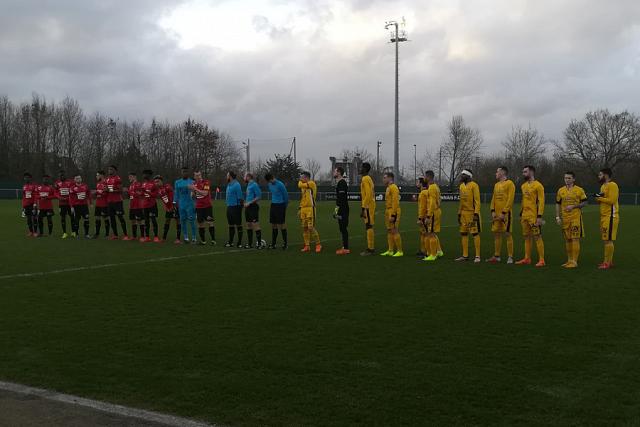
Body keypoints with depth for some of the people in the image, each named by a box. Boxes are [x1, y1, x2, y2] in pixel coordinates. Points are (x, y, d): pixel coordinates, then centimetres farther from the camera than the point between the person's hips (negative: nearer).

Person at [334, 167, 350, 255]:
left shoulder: (341, 183, -15)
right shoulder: (339, 182, 18)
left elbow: (341, 198, -21)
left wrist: (337, 209, -21)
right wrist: (336, 209, 23)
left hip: (342, 209, -10)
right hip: (342, 210, 10)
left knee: (343, 228, -8)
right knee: (342, 228, 12)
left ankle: (346, 248, -7)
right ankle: (344, 247, 17)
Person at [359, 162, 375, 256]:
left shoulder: (365, 179, -14)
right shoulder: (368, 179, 17)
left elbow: (368, 195, -21)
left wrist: (363, 208, -21)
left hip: (368, 207, -10)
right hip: (369, 206, 10)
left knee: (369, 227, -9)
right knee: (369, 227, 12)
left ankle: (370, 249, -9)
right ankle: (370, 248, 16)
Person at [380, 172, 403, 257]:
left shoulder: (394, 188, -14)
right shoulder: (388, 188, 17)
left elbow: (395, 202, -20)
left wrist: (393, 215, -23)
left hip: (393, 213, -10)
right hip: (388, 212, 10)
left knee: (395, 231, -8)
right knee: (389, 231, 11)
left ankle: (400, 251, -4)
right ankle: (390, 251, 16)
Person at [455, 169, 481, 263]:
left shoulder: (474, 185, -10)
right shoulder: (461, 186, 13)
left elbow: (477, 201, -13)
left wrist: (476, 214, -19)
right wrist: (459, 214, 17)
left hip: (472, 213, -8)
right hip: (464, 213, 8)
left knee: (475, 233, -5)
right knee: (463, 234, 8)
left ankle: (477, 256, -2)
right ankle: (465, 255, 15)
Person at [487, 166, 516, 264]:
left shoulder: (510, 184, -7)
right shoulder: (496, 185, 17)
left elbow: (510, 200, -13)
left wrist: (504, 213, -17)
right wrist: (493, 211, 4)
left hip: (506, 214, -7)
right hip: (496, 214, 7)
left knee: (507, 234, -5)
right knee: (496, 234, 9)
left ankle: (510, 257, 1)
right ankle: (497, 256, 16)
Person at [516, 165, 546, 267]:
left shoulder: (538, 185, -9)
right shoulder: (523, 186, 15)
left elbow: (541, 202, -13)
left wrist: (539, 216, -17)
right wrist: (521, 214, 19)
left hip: (534, 216, -8)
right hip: (525, 216, 8)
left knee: (537, 237, -6)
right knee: (527, 237, 11)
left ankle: (541, 260, -2)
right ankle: (527, 259, 17)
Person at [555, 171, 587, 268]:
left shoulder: (579, 190, -2)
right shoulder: (561, 190, 9)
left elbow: (584, 202, 1)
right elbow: (558, 204, 12)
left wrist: (573, 206, -13)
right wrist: (557, 217, 5)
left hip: (576, 218, -4)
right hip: (565, 218, 4)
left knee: (575, 239, -7)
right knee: (567, 239, 10)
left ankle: (574, 261, -4)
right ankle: (569, 260, 19)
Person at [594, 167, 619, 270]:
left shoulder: (612, 185, -11)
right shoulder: (603, 186, 19)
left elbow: (611, 200, -20)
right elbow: (600, 201, 20)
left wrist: (600, 198, -11)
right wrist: (598, 198, -1)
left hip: (610, 216, -10)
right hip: (604, 216, 10)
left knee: (608, 240, -9)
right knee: (605, 240, 11)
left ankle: (607, 263, -6)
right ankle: (608, 261, 17)